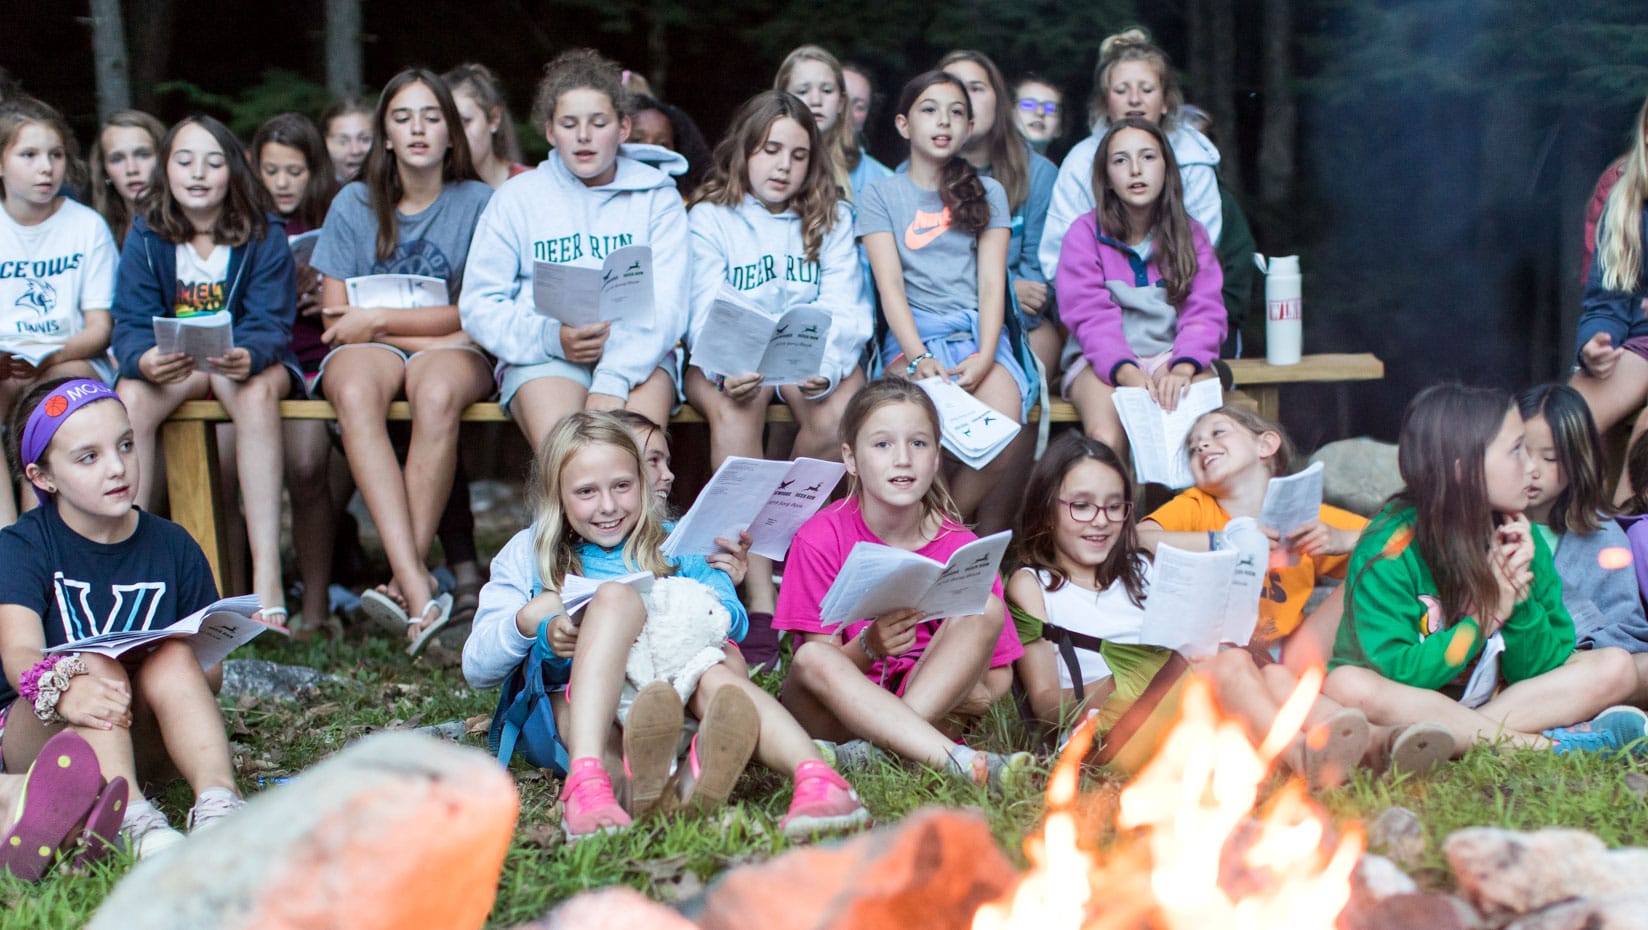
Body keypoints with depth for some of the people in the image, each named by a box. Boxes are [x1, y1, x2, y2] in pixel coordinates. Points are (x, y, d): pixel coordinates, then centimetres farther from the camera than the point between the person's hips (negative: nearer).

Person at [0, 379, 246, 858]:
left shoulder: (173, 547, 4)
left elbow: (209, 668, 3)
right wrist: (64, 688, -48)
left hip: (139, 742, 2)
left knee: (174, 656, -26)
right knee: (96, 665, -31)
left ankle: (218, 800, -46)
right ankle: (133, 820, -51)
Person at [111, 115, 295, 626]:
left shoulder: (264, 237, -4)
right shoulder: (144, 238, 0)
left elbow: (271, 324, -14)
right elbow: (132, 324, -9)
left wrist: (248, 357, -40)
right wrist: (145, 360, -35)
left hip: (246, 363, -2)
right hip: (170, 366, 2)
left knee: (258, 390, -38)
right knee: (131, 395, -32)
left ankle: (268, 583, -45)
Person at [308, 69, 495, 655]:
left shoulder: (479, 202, 4)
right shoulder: (354, 204, 8)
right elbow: (337, 318, 3)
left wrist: (378, 319, -6)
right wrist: (433, 328, -6)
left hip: (452, 349, -1)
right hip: (371, 347, 1)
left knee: (437, 393, -39)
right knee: (355, 390, -37)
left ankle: (405, 577, -36)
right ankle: (419, 589, -48)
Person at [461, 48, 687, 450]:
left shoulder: (657, 197, 11)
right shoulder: (518, 197, 12)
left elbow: (666, 305, -2)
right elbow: (479, 305, 5)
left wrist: (613, 380, -19)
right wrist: (550, 337, -15)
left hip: (637, 353, 0)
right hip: (543, 357, 0)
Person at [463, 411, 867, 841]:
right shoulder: (529, 555, 16)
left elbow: (735, 625, 10)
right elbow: (477, 670, 9)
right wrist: (530, 623, -10)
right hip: (576, 709, -1)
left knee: (718, 674, -31)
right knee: (615, 595, -26)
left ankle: (814, 775, -60)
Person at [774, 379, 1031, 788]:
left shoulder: (960, 547, -3)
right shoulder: (821, 538, -7)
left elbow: (999, 674, 0)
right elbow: (818, 662, -10)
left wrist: (980, 695, -22)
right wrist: (869, 647, -30)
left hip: (935, 707, 2)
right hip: (839, 713, -2)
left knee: (985, 609, -18)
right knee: (811, 659, -33)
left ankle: (871, 752, -31)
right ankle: (963, 764, -44)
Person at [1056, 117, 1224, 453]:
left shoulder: (1191, 234, 11)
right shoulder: (1085, 233, 3)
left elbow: (1204, 312, -1)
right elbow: (1090, 315, -9)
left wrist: (1183, 369, -22)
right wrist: (1128, 374, -27)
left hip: (1171, 355, 2)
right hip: (1102, 360, -2)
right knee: (1106, 438, -35)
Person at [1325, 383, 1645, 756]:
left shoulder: (1520, 539, -1)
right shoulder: (1389, 550, -17)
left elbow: (1537, 669, -1)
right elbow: (1395, 674, -24)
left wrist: (1521, 599, -17)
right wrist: (1485, 617, -22)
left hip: (1491, 701, 5)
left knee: (1616, 667, -8)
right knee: (1349, 685, -38)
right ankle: (1548, 745, -28)